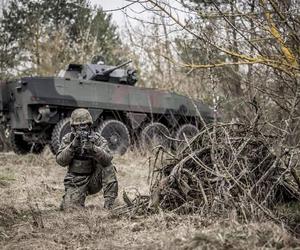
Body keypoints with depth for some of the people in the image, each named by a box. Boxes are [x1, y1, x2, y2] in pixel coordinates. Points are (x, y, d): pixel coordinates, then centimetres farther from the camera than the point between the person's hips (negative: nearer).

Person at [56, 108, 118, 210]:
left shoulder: (97, 139, -8)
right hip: (76, 183, 0)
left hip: (94, 180, 0)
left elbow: (107, 160, -25)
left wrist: (92, 148, -42)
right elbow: (61, 161, -13)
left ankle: (109, 204, -23)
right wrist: (73, 146, -27)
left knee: (108, 167, -26)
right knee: (70, 208, -19)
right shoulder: (67, 139, -2)